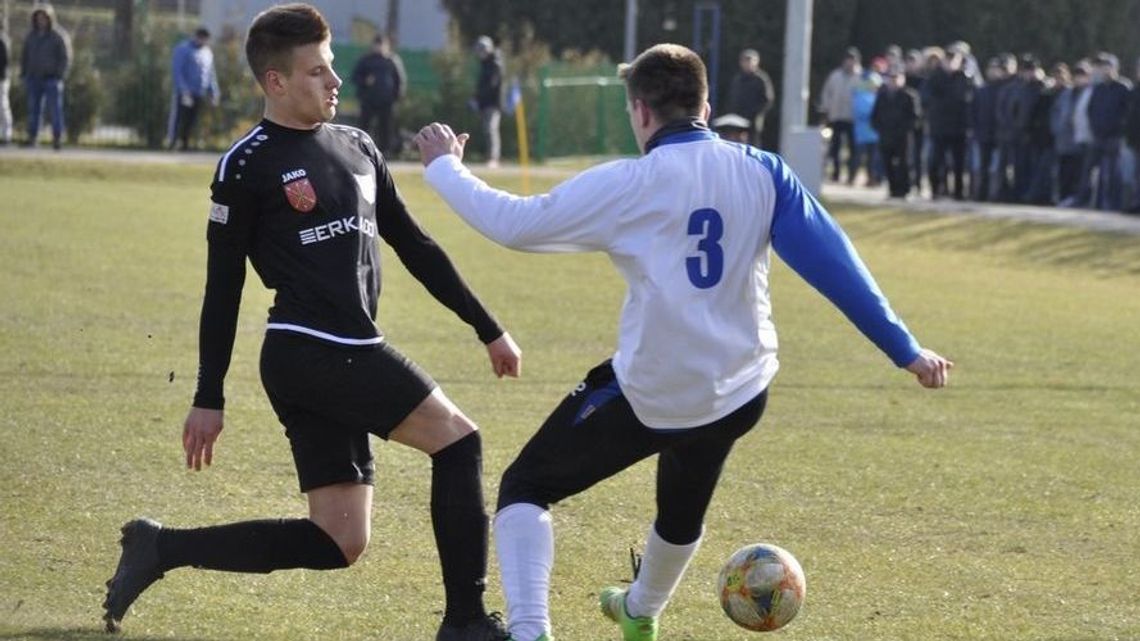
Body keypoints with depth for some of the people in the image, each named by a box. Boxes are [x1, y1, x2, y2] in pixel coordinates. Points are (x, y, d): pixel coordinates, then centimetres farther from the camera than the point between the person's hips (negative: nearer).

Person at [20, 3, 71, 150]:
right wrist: (24, 75, 5)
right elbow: (25, 57, 14)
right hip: (35, 79, 4)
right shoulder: (32, 36, 8)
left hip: (52, 79, -4)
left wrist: (59, 77, -16)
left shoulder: (59, 36, -7)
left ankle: (57, 139, -5)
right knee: (34, 109, 1)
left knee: (55, 109, -7)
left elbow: (65, 58, -9)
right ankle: (32, 138, 3)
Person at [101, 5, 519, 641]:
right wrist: (208, 399, -4)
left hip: (353, 357, 8)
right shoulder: (247, 166, -5)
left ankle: (161, 548, 13)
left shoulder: (357, 146, 16)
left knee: (339, 543, 4)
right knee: (457, 440, -10)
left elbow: (415, 246, 23)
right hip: (307, 351, -8)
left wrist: (488, 329, 21)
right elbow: (223, 287, -3)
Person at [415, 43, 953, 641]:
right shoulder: (761, 171, -4)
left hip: (648, 395, -5)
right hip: (738, 393, 5)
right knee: (682, 510, 34)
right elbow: (833, 263, -7)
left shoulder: (628, 185, -14)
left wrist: (442, 167, 8)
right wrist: (906, 350, -3)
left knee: (524, 488, 10)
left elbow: (514, 223, -9)